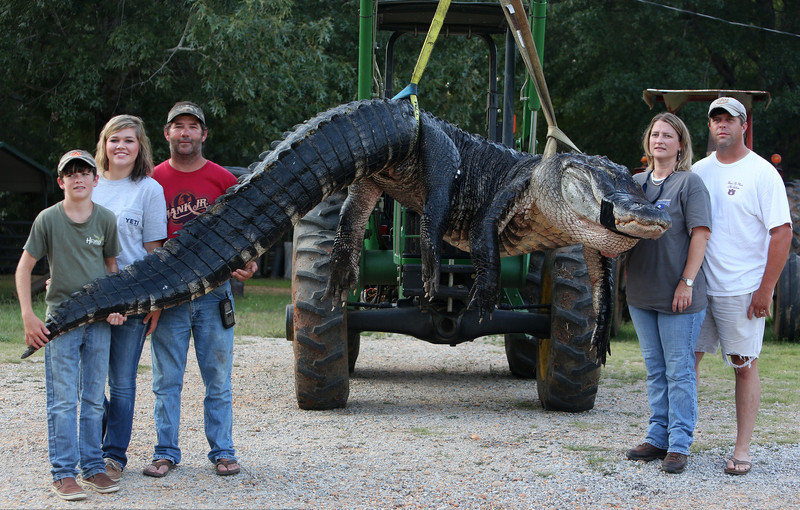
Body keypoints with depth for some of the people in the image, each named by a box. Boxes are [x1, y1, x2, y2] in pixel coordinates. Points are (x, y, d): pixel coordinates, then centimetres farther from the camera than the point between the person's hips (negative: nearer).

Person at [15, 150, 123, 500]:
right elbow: (24, 267, 0)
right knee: (63, 401, -3)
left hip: (99, 318, 3)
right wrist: (28, 317, -6)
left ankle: (93, 467, 17)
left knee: (94, 399, 8)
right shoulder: (48, 219, -5)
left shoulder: (106, 219, 2)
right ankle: (63, 473, 1)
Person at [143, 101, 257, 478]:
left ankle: (222, 451, 11)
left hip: (214, 290, 0)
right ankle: (166, 452, 11)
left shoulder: (223, 180, 5)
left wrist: (247, 264, -10)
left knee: (218, 377, 4)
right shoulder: (153, 180, 5)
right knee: (167, 378, 3)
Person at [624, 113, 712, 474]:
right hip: (641, 294, 6)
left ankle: (679, 445, 1)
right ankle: (658, 438, 20)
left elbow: (700, 234, -11)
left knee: (679, 371, -3)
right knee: (655, 370, 13)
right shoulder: (635, 182, 12)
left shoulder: (689, 183, -6)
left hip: (678, 297, -6)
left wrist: (687, 282, -16)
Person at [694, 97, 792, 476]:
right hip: (697, 287, 5)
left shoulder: (762, 173, -5)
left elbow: (782, 232, -8)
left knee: (744, 366, 0)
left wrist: (766, 289, -13)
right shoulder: (698, 171, 11)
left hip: (742, 290, -5)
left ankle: (742, 451, 4)